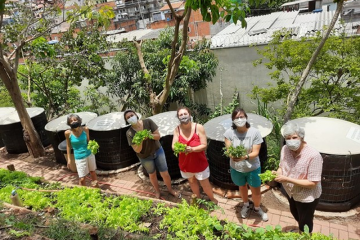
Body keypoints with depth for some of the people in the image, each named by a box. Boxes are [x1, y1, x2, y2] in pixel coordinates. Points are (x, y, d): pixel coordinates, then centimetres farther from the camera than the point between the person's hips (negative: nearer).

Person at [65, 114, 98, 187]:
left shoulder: (85, 129, -10)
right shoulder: (68, 133, -13)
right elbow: (68, 146, 0)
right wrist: (69, 159, 1)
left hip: (89, 154, 2)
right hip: (79, 158, -2)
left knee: (93, 172, 20)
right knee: (82, 179, 1)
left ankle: (97, 189, 43)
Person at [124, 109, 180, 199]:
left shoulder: (148, 122, -17)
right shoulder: (130, 133, -18)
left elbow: (158, 136, -15)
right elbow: (137, 150, -18)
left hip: (157, 151, 0)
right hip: (145, 157, 0)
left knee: (165, 174, 7)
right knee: (152, 174, 21)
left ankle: (170, 189, 35)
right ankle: (157, 191, 47)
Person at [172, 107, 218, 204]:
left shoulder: (198, 127, -19)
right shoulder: (177, 129, -10)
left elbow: (204, 145, -18)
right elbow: (173, 146, -10)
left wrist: (192, 149, -33)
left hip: (199, 163, -3)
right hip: (185, 163, 3)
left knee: (205, 184, 12)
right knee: (192, 182, 26)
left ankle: (212, 199, 44)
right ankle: (198, 199, 54)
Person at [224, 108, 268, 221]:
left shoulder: (255, 132, -20)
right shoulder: (229, 132, -16)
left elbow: (255, 152, -21)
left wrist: (245, 157, -41)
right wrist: (232, 156, -38)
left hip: (253, 168, -1)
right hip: (236, 168, 2)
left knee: (256, 191, 12)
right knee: (242, 187, 26)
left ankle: (257, 208, 45)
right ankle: (246, 205, 56)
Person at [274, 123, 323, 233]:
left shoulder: (313, 155, -33)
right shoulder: (285, 149, -14)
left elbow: (312, 183, -29)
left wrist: (287, 179, -35)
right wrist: (277, 173, -20)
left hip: (306, 197, -6)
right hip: (291, 192, 7)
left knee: (305, 225, 18)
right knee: (295, 215, 34)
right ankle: (301, 231, 64)